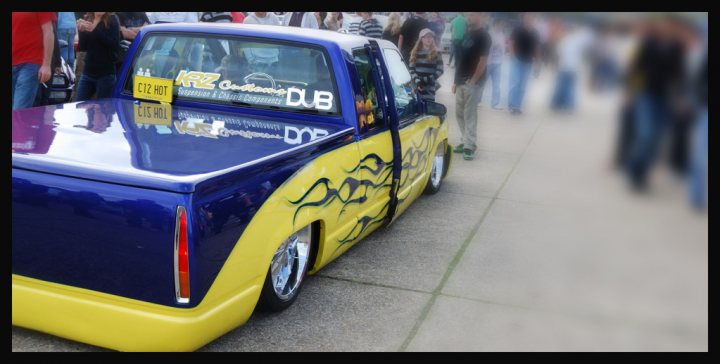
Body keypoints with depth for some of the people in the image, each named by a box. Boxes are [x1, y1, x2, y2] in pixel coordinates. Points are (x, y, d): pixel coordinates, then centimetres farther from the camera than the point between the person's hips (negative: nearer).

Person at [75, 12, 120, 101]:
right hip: (87, 73, 4)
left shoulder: (112, 20, -2)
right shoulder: (87, 20, 11)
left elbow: (115, 45, -14)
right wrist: (81, 31, -8)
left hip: (106, 75, -4)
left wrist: (95, 30, -20)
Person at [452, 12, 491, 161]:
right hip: (461, 82, 8)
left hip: (473, 83, -8)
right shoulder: (467, 34, 14)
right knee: (460, 113, 12)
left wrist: (473, 81, -17)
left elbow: (483, 61, -15)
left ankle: (470, 146, 0)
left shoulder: (483, 36, -10)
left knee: (469, 115, -5)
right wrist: (456, 80, 14)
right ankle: (466, 141, 23)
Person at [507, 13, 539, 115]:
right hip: (517, 60, -4)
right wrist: (513, 55, -20)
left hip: (528, 62, 4)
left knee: (522, 86, 6)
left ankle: (517, 106, 12)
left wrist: (537, 61, 9)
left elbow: (536, 48, 13)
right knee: (515, 83, -10)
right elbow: (511, 43, -8)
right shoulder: (517, 30, -4)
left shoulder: (534, 34, 7)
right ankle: (511, 105, -4)